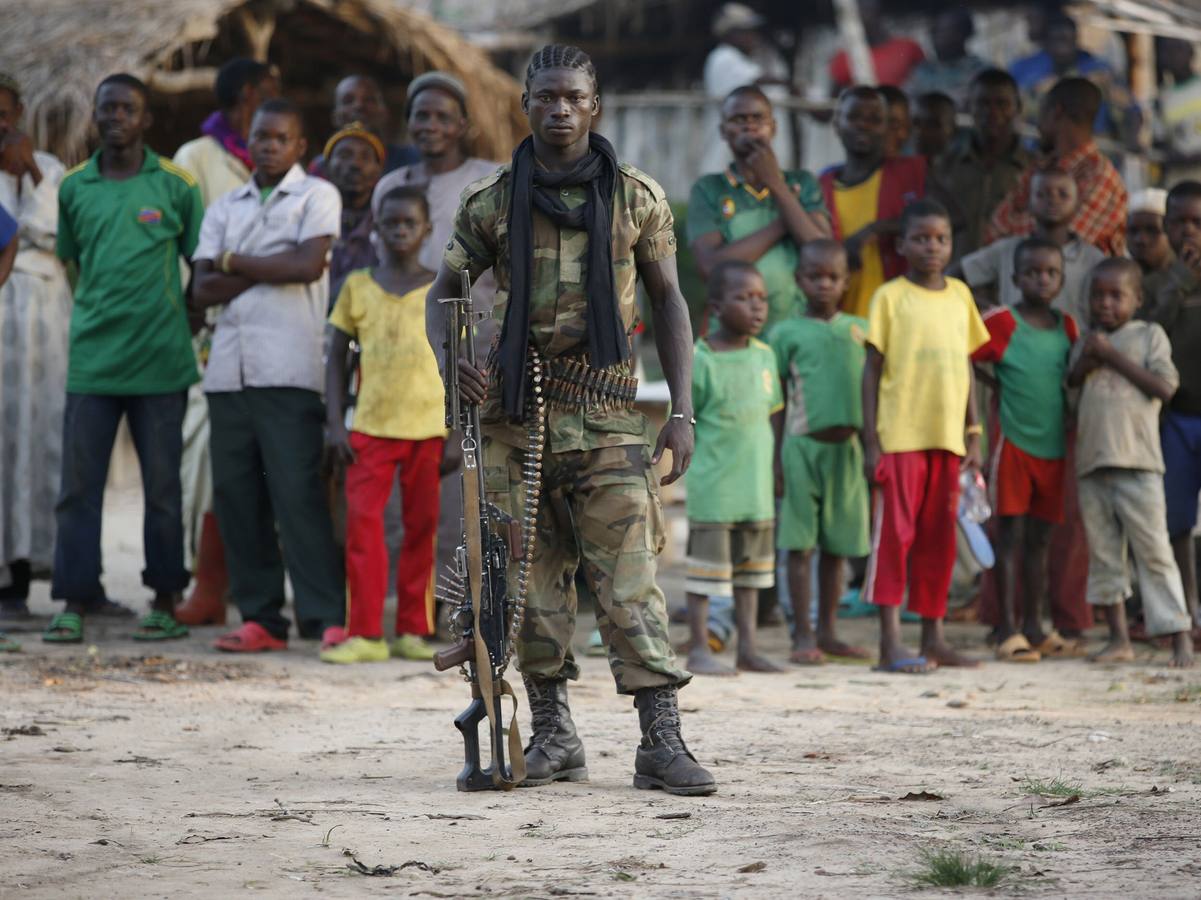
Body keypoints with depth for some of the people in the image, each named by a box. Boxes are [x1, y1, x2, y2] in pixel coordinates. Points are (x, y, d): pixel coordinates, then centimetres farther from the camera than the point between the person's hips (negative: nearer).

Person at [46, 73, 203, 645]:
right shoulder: (73, 188, 7)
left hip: (161, 361, -2)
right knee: (78, 485, -1)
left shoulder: (176, 186, 1)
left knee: (162, 487, 4)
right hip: (91, 361, 2)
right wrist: (92, 315, 10)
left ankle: (166, 603, 12)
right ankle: (73, 605, 3)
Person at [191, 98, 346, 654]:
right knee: (235, 494, 2)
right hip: (229, 369, 5)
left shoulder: (317, 196, 6)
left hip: (289, 370, -5)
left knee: (298, 492, -11)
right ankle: (260, 618, 6)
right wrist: (270, 267, -4)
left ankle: (325, 617, -11)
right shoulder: (225, 209, 18)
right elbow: (203, 291, 7)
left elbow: (308, 265, -10)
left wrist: (235, 262, 1)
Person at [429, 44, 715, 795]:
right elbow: (444, 291, 14)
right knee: (533, 579, 5)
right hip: (515, 407, 2)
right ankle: (553, 734, 16)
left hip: (606, 413, -2)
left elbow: (669, 302, 9)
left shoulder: (637, 199, 5)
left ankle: (662, 741, -10)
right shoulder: (492, 203, 6)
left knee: (630, 578, -9)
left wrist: (683, 412, 2)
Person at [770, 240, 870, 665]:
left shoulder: (860, 330, 10)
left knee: (837, 543, 9)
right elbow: (777, 402, 3)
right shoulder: (787, 334, 2)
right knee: (800, 543, -2)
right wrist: (776, 458, -1)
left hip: (848, 447, 3)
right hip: (803, 443, -3)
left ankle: (828, 631, 17)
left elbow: (871, 390, 15)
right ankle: (803, 636, 1)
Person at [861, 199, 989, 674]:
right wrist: (871, 441, -7)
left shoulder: (960, 295, 12)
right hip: (900, 436, -5)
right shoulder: (891, 297, -2)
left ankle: (934, 638, 16)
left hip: (947, 438, 5)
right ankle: (890, 644, -6)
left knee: (939, 537, 9)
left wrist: (973, 435, 13)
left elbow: (965, 367, 16)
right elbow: (872, 370, -2)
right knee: (895, 534, -6)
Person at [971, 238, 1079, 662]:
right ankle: (1008, 629, -2)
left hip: (1054, 447, 5)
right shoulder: (1002, 321, -6)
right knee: (1010, 535, -3)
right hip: (1014, 444, -5)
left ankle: (1034, 626, 16)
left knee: (1039, 539, 10)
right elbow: (964, 360, -6)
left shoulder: (1066, 327, 9)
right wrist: (998, 385, -5)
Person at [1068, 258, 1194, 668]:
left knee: (1153, 551, -8)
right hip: (1092, 464, 5)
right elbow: (1067, 387, 13)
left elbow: (1164, 386, -7)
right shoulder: (1086, 343, 17)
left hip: (1137, 464, -5)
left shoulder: (1148, 335, 4)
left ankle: (1180, 637, -7)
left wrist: (1114, 357, -10)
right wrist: (1086, 361, -6)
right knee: (1103, 553, 7)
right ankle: (1119, 638, 14)